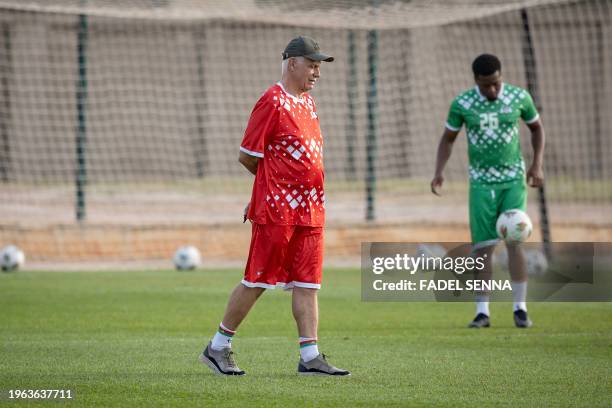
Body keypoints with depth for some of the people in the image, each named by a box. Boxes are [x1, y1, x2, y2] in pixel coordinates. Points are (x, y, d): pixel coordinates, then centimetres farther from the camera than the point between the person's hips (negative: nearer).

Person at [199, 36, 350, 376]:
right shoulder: (272, 102, -10)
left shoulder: (307, 102, 17)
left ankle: (310, 357, 4)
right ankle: (218, 347, 7)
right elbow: (247, 157, -9)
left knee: (307, 284, 4)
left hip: (310, 209, 8)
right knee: (257, 281, -4)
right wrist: (276, 183, 3)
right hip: (276, 210, -8)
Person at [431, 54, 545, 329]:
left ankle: (520, 308, -3)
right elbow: (448, 139, 6)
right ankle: (482, 311, 4)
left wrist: (537, 164, 1)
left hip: (513, 180, 0)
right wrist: (439, 172, -7)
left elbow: (536, 128, 11)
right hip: (481, 182, 0)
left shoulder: (519, 97, -5)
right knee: (483, 247, -3)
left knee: (515, 242, -10)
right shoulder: (462, 104, -7)